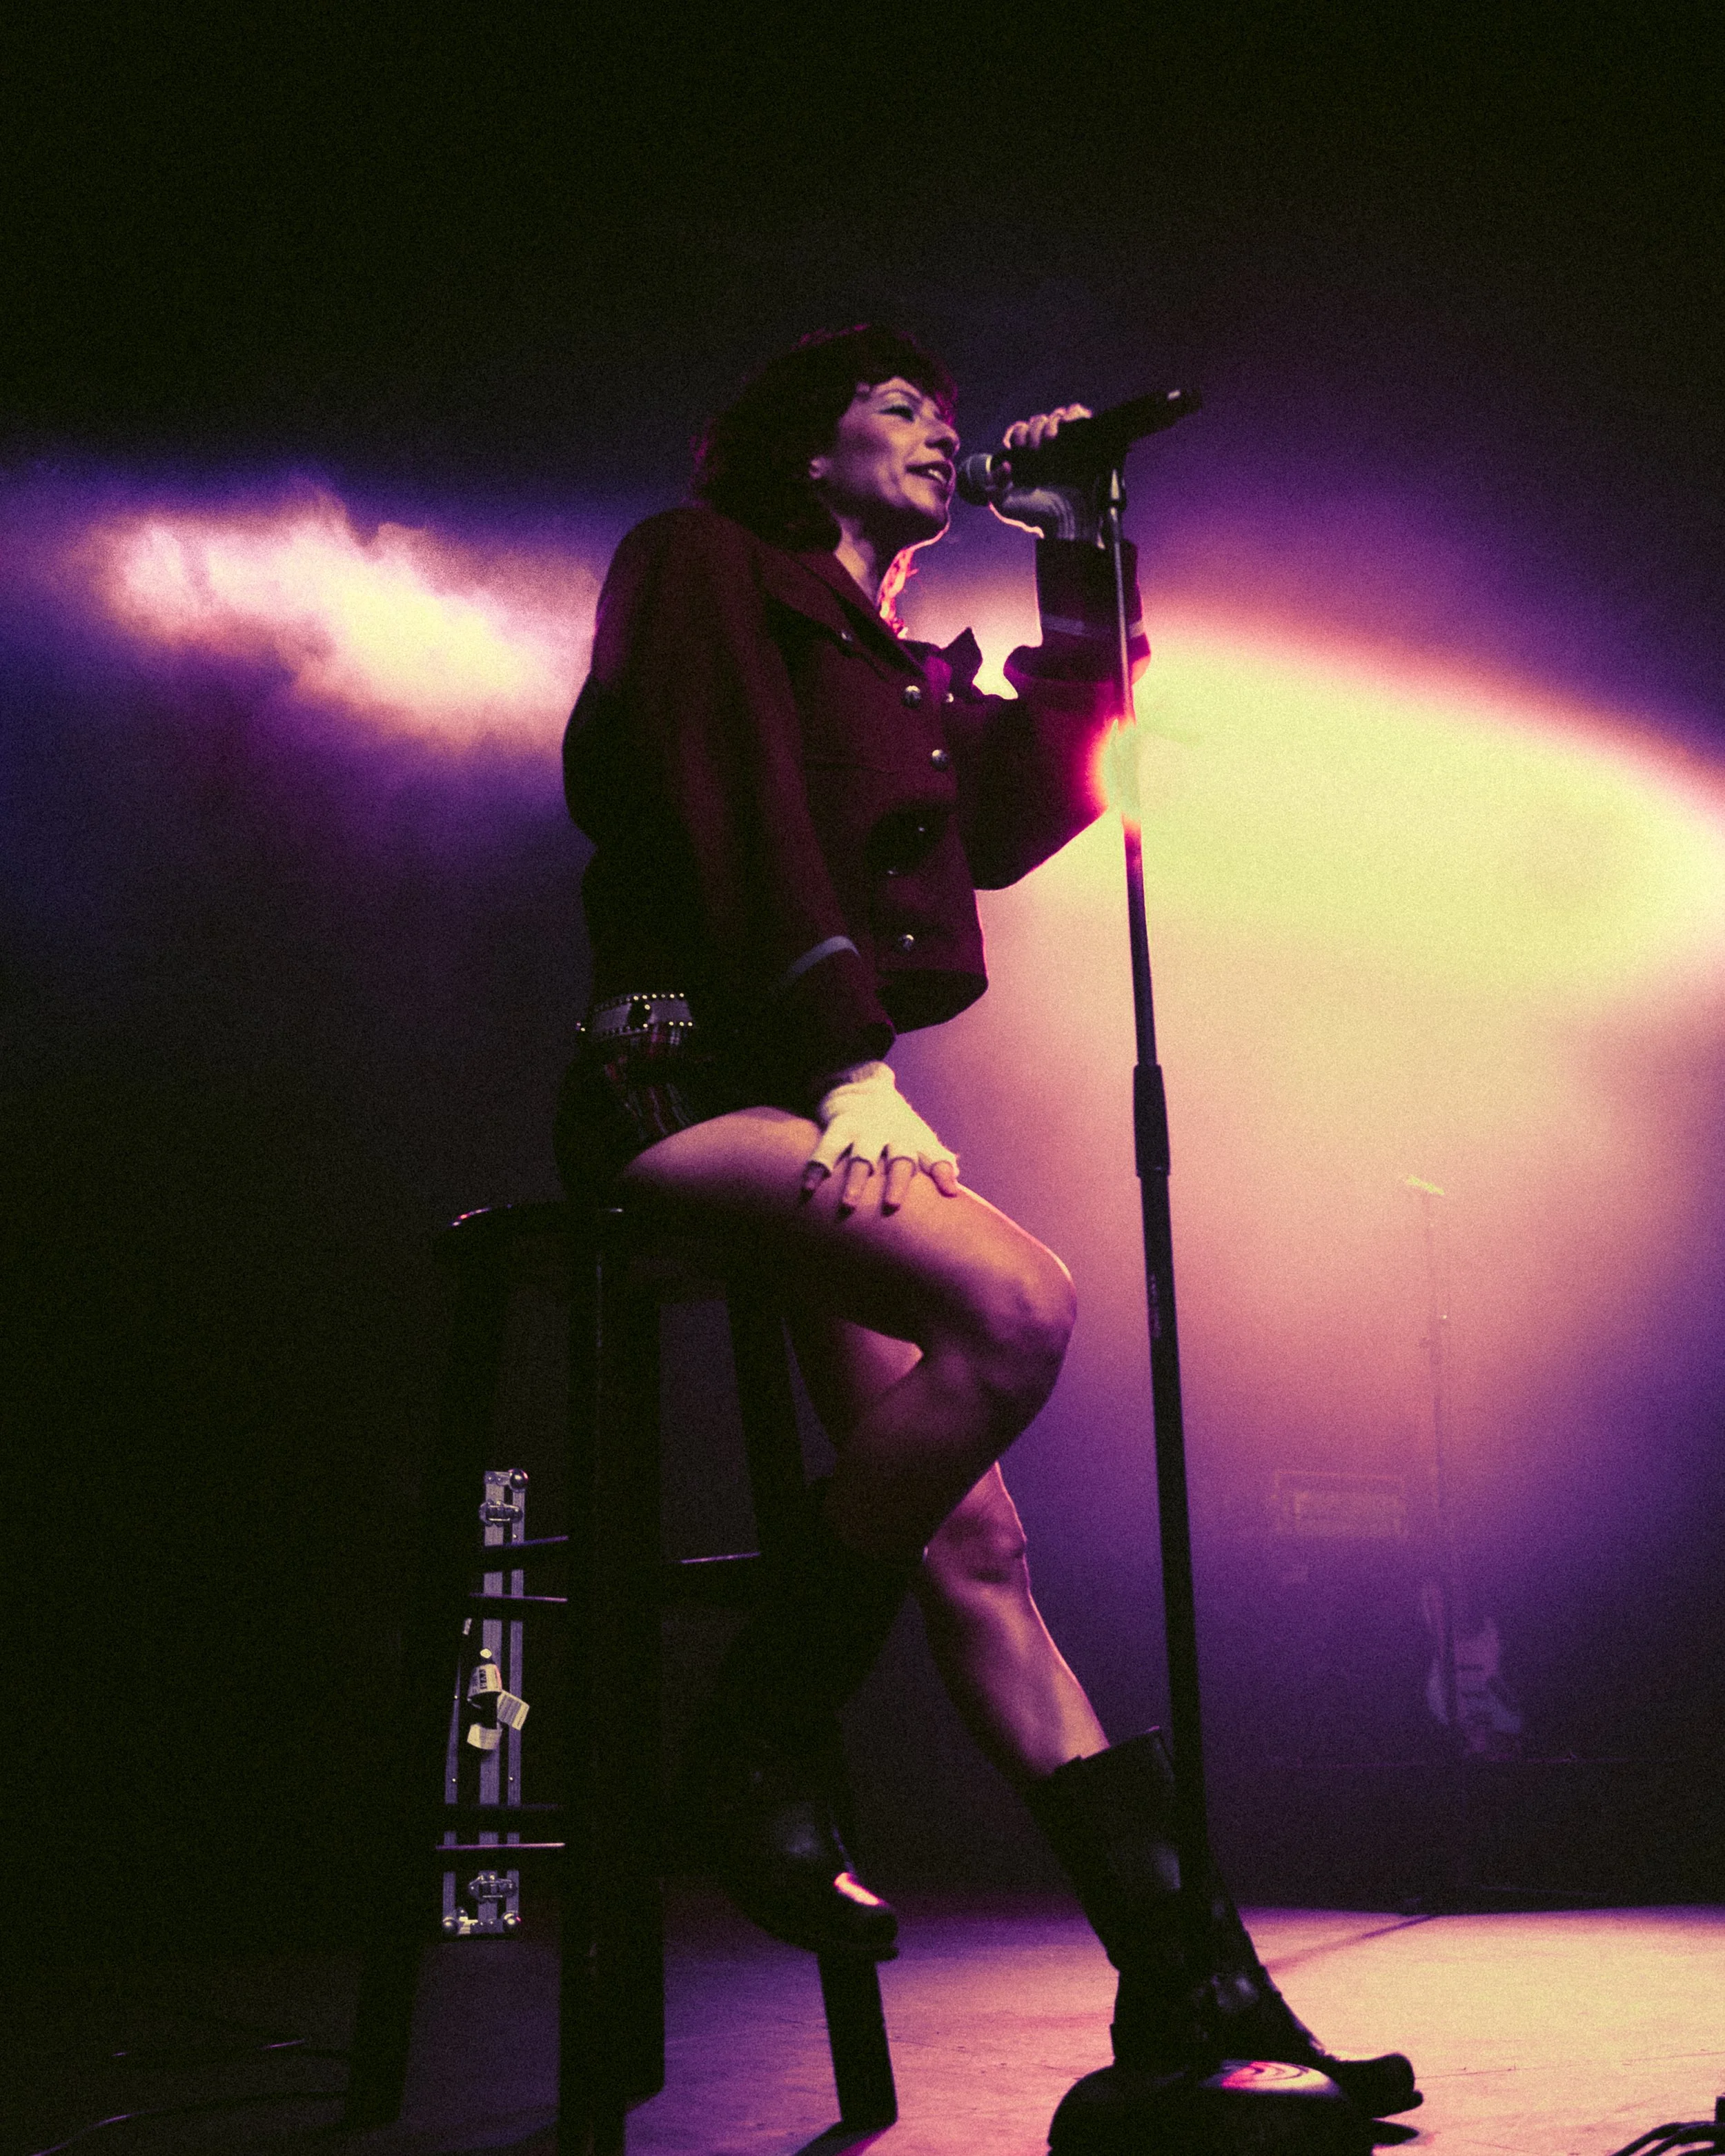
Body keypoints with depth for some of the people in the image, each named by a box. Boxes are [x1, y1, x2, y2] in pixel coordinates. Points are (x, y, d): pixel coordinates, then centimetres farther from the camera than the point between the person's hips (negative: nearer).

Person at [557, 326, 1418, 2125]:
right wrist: (851, 1057, -20)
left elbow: (1017, 820, 16)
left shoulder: (902, 666, 27)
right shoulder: (705, 561, 6)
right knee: (1013, 1304, -32)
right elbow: (735, 811, -8)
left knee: (972, 1539, -3)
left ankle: (1184, 1990, -5)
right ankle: (759, 1746, -17)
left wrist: (1075, 575, 14)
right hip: (690, 1075, -7)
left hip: (827, 1089, 7)